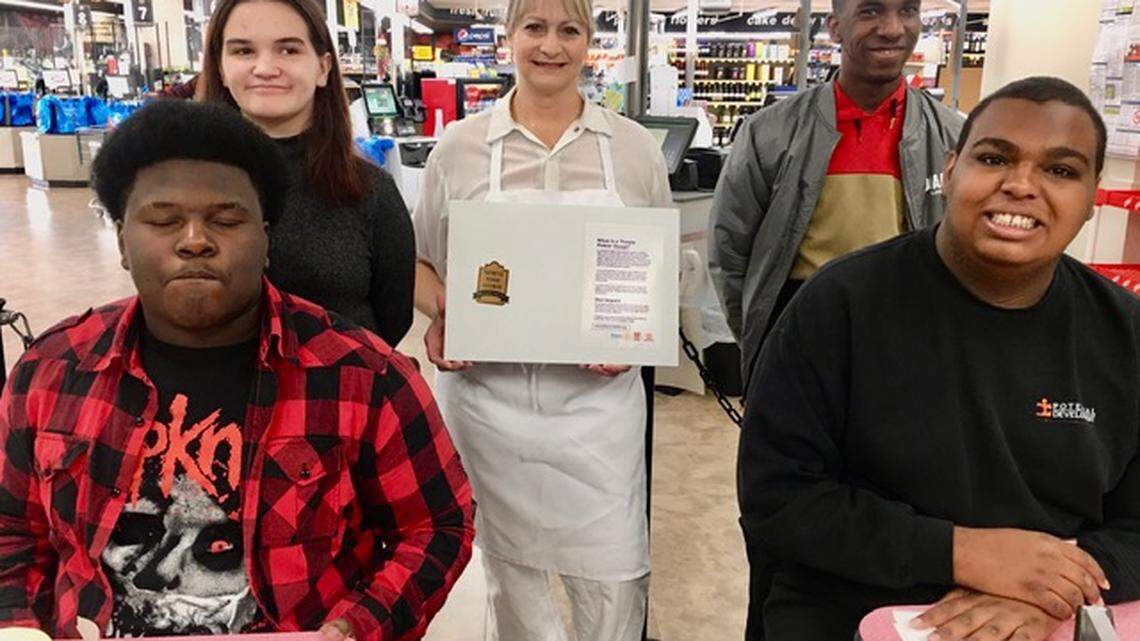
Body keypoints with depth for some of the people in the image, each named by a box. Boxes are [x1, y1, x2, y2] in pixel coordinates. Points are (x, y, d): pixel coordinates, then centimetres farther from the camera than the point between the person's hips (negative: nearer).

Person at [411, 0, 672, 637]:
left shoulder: (635, 147, 4)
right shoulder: (459, 145, 3)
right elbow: (421, 261, 11)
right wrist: (441, 315, -10)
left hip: (597, 398, 0)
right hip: (488, 397, 1)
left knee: (616, 578, 5)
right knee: (510, 568, 15)